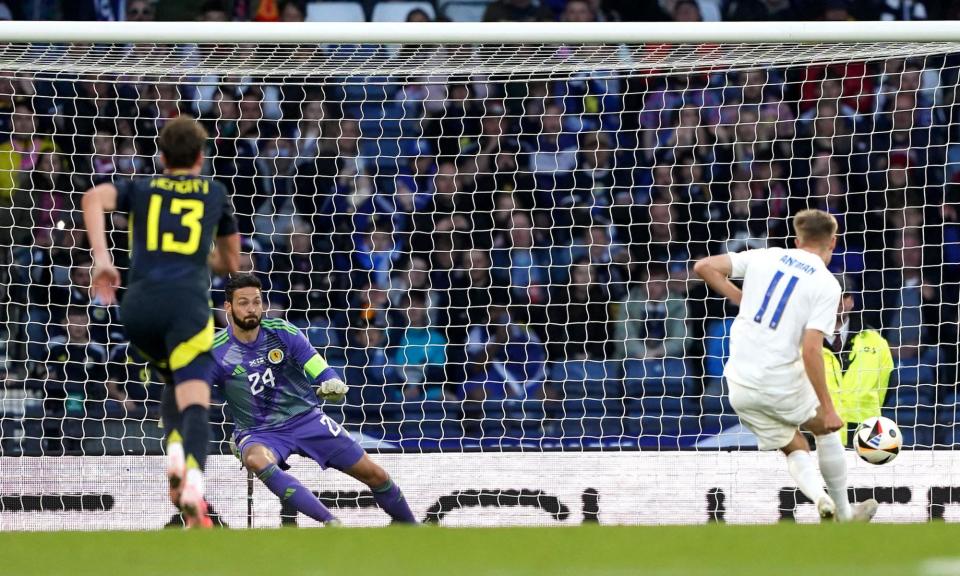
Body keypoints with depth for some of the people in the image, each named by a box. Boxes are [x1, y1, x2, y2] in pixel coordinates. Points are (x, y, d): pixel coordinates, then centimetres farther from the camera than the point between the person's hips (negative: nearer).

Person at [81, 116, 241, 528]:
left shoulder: (140, 189, 21)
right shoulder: (215, 193, 22)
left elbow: (95, 198, -2)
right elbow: (230, 263, 30)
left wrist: (101, 258, -5)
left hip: (138, 305, 2)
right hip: (188, 302, -2)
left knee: (175, 384, 27)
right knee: (194, 401, -13)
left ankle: (175, 454, 0)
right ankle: (194, 483, -40)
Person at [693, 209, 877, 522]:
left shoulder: (764, 257, 6)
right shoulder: (827, 285, -7)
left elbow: (705, 267, 1)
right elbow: (811, 349, -17)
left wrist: (743, 300, 13)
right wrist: (828, 410, -13)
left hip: (740, 387, 4)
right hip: (781, 382, -4)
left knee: (795, 448, 23)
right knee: (825, 429, 26)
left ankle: (820, 497, -3)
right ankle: (844, 514, 32)